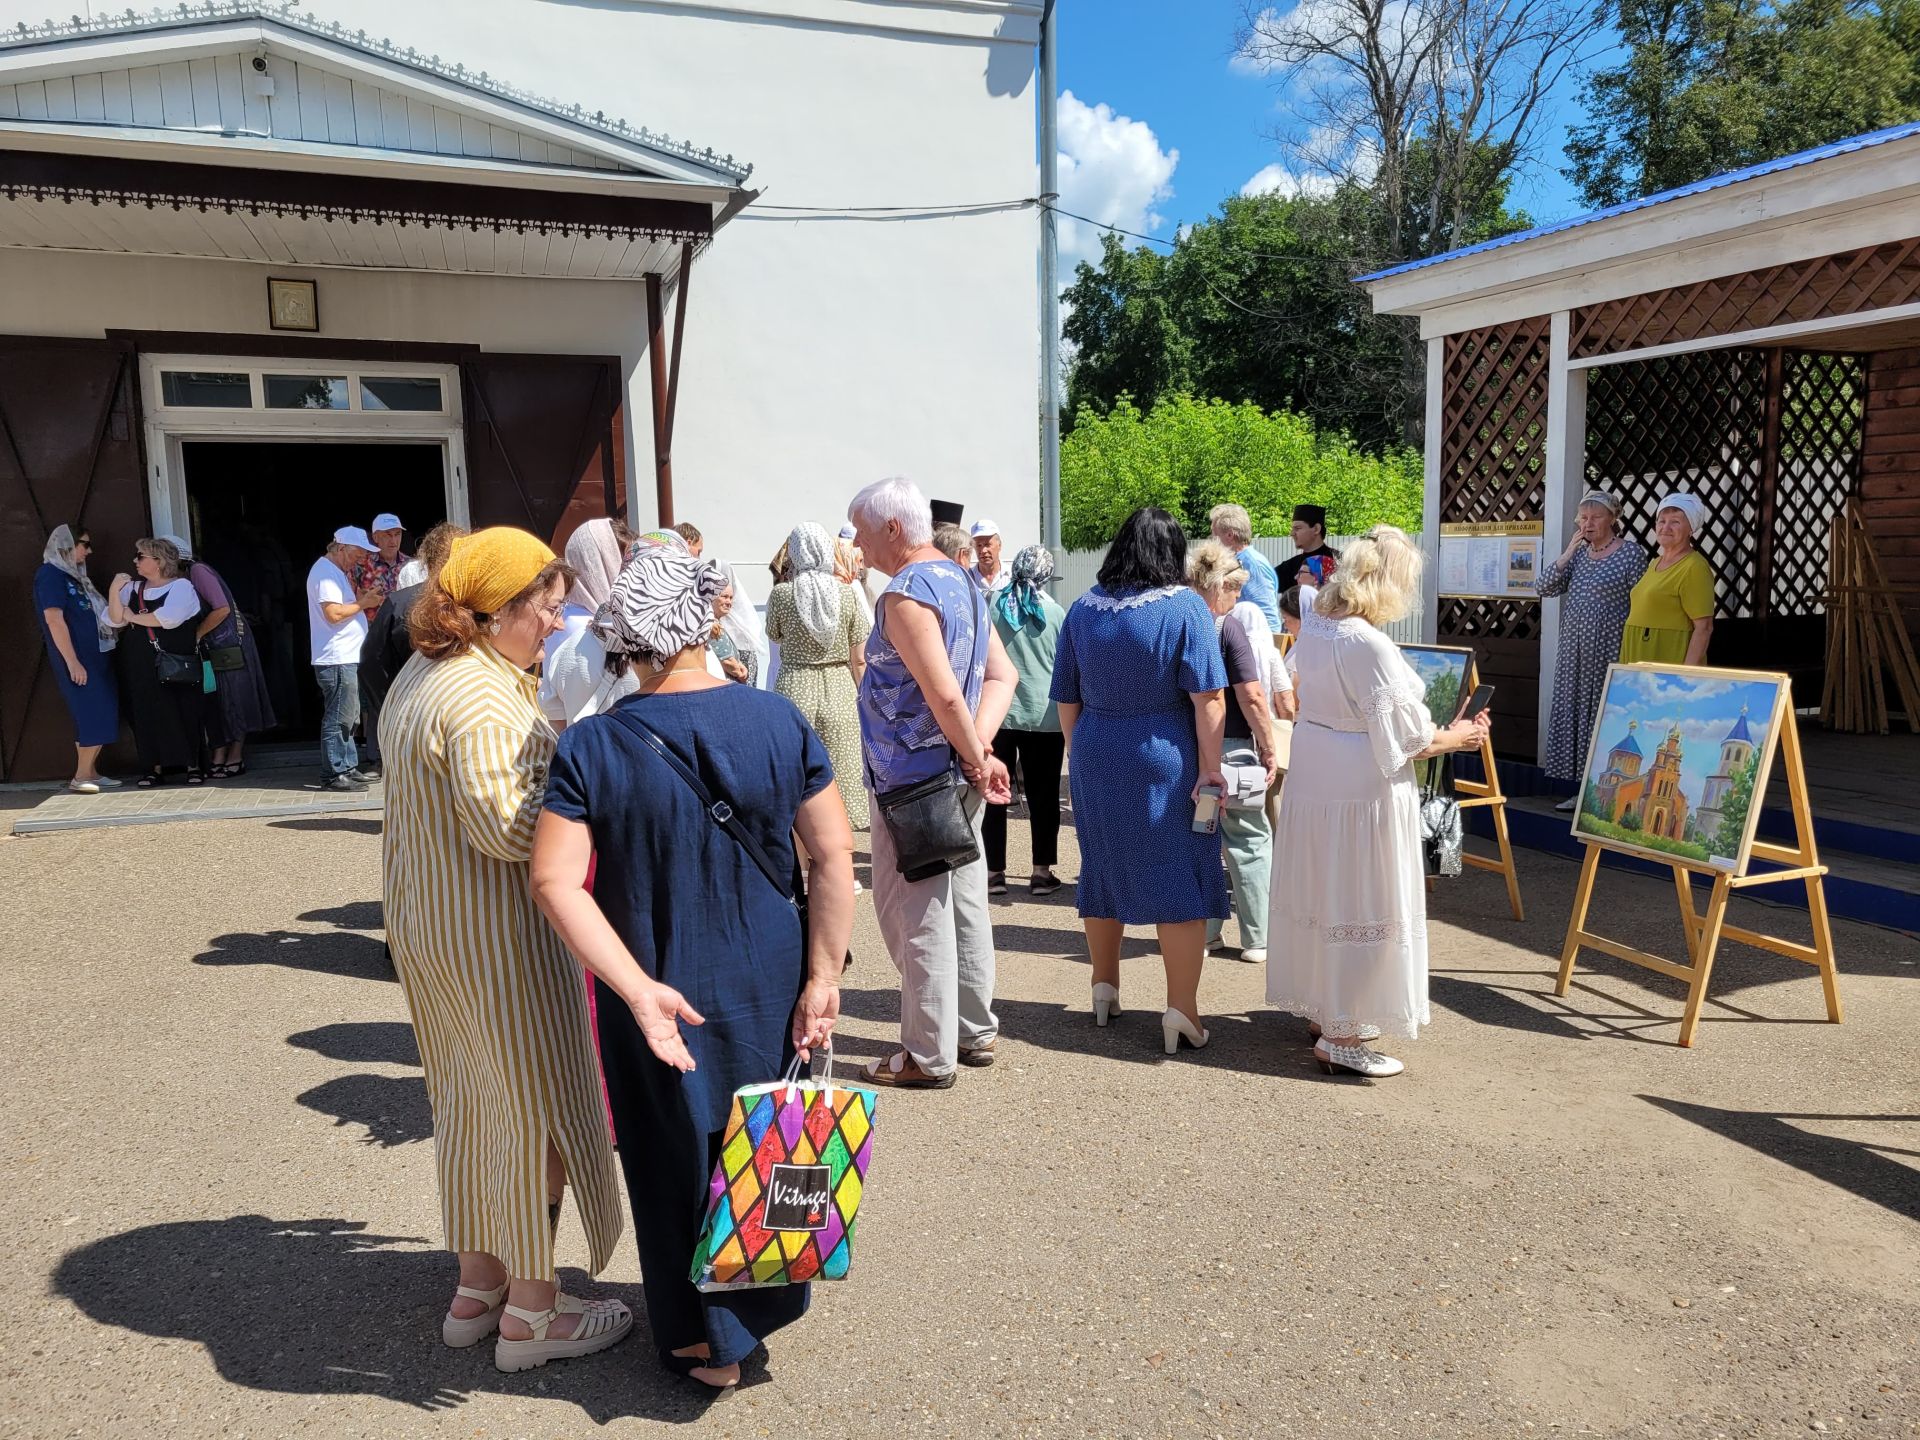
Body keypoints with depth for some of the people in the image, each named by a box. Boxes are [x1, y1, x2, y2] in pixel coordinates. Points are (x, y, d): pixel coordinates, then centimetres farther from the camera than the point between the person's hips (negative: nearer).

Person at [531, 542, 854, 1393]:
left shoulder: (591, 747, -13)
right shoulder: (778, 722, -10)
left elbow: (554, 881, -20)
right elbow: (833, 856, -11)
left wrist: (639, 989, -20)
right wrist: (822, 978, -6)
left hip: (660, 995, -2)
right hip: (771, 988, 2)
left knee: (678, 1161, 18)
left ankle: (709, 1346, 34)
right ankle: (766, 1300, 45)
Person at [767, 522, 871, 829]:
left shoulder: (781, 593, -5)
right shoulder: (846, 593, -2)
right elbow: (859, 660, 1)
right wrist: (862, 697, 12)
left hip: (795, 687, -1)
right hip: (839, 688, 1)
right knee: (841, 769, 9)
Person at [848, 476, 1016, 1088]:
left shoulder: (906, 595, -18)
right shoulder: (962, 581, 11)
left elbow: (944, 695, -27)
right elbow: (1003, 675, 9)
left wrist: (977, 760, -14)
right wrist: (979, 747, -2)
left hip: (913, 783, -9)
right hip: (955, 779, 9)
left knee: (915, 916, 0)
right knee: (965, 904, 16)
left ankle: (928, 1056, 10)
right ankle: (975, 1031, 28)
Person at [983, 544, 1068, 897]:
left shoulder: (993, 606, -2)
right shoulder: (1054, 612, -1)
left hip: (997, 712, 0)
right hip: (1044, 716, 0)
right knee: (1043, 796, 9)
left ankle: (994, 872, 11)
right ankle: (1042, 873, 12)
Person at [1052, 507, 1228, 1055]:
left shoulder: (1083, 609, 3)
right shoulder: (1185, 607, -9)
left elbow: (1067, 701, 8)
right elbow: (1207, 700, -14)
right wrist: (1211, 767, -9)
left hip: (1096, 763, 4)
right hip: (1166, 765, -4)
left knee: (1104, 870, 16)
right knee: (1178, 880, 3)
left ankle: (1104, 989, 29)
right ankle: (1182, 1009, 2)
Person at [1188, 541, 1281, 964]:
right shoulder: (1228, 627, -12)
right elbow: (1251, 697, -16)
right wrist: (1269, 751, -6)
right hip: (1230, 751, -5)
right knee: (1249, 842, 8)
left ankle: (1203, 932, 22)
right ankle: (1258, 939, 13)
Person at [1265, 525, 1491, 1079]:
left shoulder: (1314, 624, 4)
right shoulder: (1369, 644, -23)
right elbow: (1404, 740, -19)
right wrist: (1458, 737, -2)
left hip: (1311, 777, 9)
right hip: (1363, 788, -9)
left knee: (1322, 896, 18)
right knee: (1359, 905, 1)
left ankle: (1323, 1011, 34)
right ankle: (1342, 1037, 11)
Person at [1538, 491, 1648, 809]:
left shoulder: (1630, 553, -5)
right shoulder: (1579, 553, 12)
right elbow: (1544, 587, 4)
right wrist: (1569, 552, -4)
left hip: (1609, 653, -6)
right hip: (1574, 652, 6)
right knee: (1573, 717, 8)